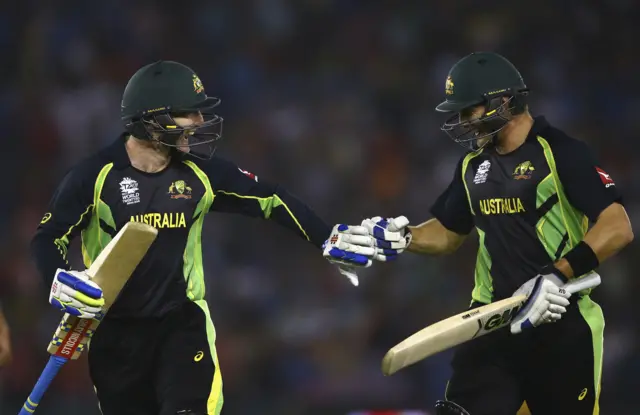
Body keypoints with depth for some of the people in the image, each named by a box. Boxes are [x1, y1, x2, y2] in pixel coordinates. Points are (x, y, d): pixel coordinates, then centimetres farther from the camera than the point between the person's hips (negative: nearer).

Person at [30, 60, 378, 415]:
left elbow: (269, 200, 3)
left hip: (183, 323, 1)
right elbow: (48, 238, -5)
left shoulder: (200, 172, -3)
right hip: (115, 331, -1)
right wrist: (60, 283, -24)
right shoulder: (96, 175, -12)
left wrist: (330, 240, -2)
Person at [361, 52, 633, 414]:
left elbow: (618, 228, -20)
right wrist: (401, 236, 4)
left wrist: (556, 276, -29)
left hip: (560, 323, -6)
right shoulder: (474, 165, 12)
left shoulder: (562, 153, -11)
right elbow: (448, 233, 25)